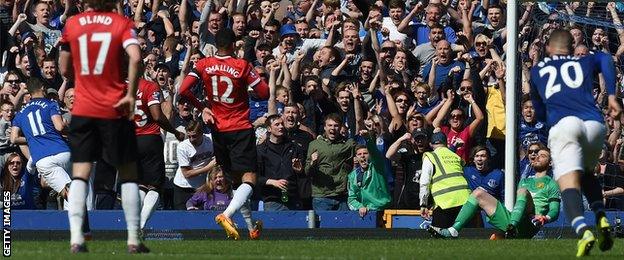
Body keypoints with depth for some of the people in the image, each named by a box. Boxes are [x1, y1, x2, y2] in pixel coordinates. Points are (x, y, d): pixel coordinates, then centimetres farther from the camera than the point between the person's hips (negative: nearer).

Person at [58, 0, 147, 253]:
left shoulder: (72, 24, 4)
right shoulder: (121, 23, -2)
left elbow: (65, 69, 9)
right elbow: (135, 58, -20)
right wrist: (131, 94, -13)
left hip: (82, 110, 1)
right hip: (115, 110, -1)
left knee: (80, 174, 2)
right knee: (128, 173, 9)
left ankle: (76, 238, -12)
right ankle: (133, 240, 5)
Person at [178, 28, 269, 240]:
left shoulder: (203, 65, -1)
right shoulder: (242, 66, -9)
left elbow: (183, 90, -9)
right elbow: (265, 93, -6)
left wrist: (202, 108, 4)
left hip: (218, 129, 4)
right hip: (241, 130, -4)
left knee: (235, 179, 17)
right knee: (249, 179, -9)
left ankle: (251, 228, 21)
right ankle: (227, 215, -34)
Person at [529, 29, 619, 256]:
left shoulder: (537, 71, 29)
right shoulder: (584, 62, 29)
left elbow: (540, 114, 36)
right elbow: (605, 59, 5)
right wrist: (612, 96, 2)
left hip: (563, 124, -2)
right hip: (594, 124, 3)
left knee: (569, 182, -16)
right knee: (586, 172, 28)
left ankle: (583, 230, -42)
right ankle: (601, 220, 4)